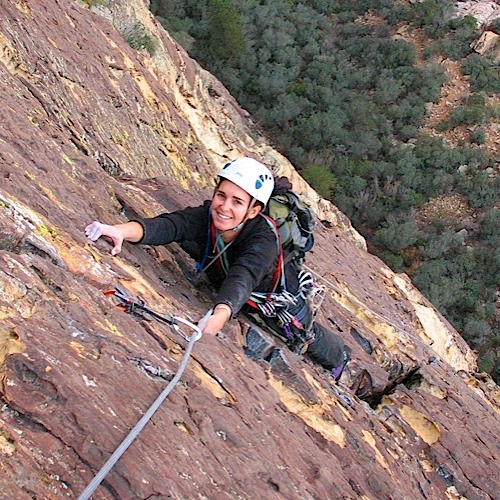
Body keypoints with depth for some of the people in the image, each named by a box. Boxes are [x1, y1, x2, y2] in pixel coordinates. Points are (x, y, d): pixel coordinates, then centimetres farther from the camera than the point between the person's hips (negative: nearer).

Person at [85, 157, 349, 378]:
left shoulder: (263, 239, -43)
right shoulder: (205, 217, -33)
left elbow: (242, 278, -62)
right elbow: (166, 225, -52)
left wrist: (219, 316, -82)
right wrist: (122, 230, -72)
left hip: (280, 298, -3)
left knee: (310, 342, 23)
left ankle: (341, 358, 59)